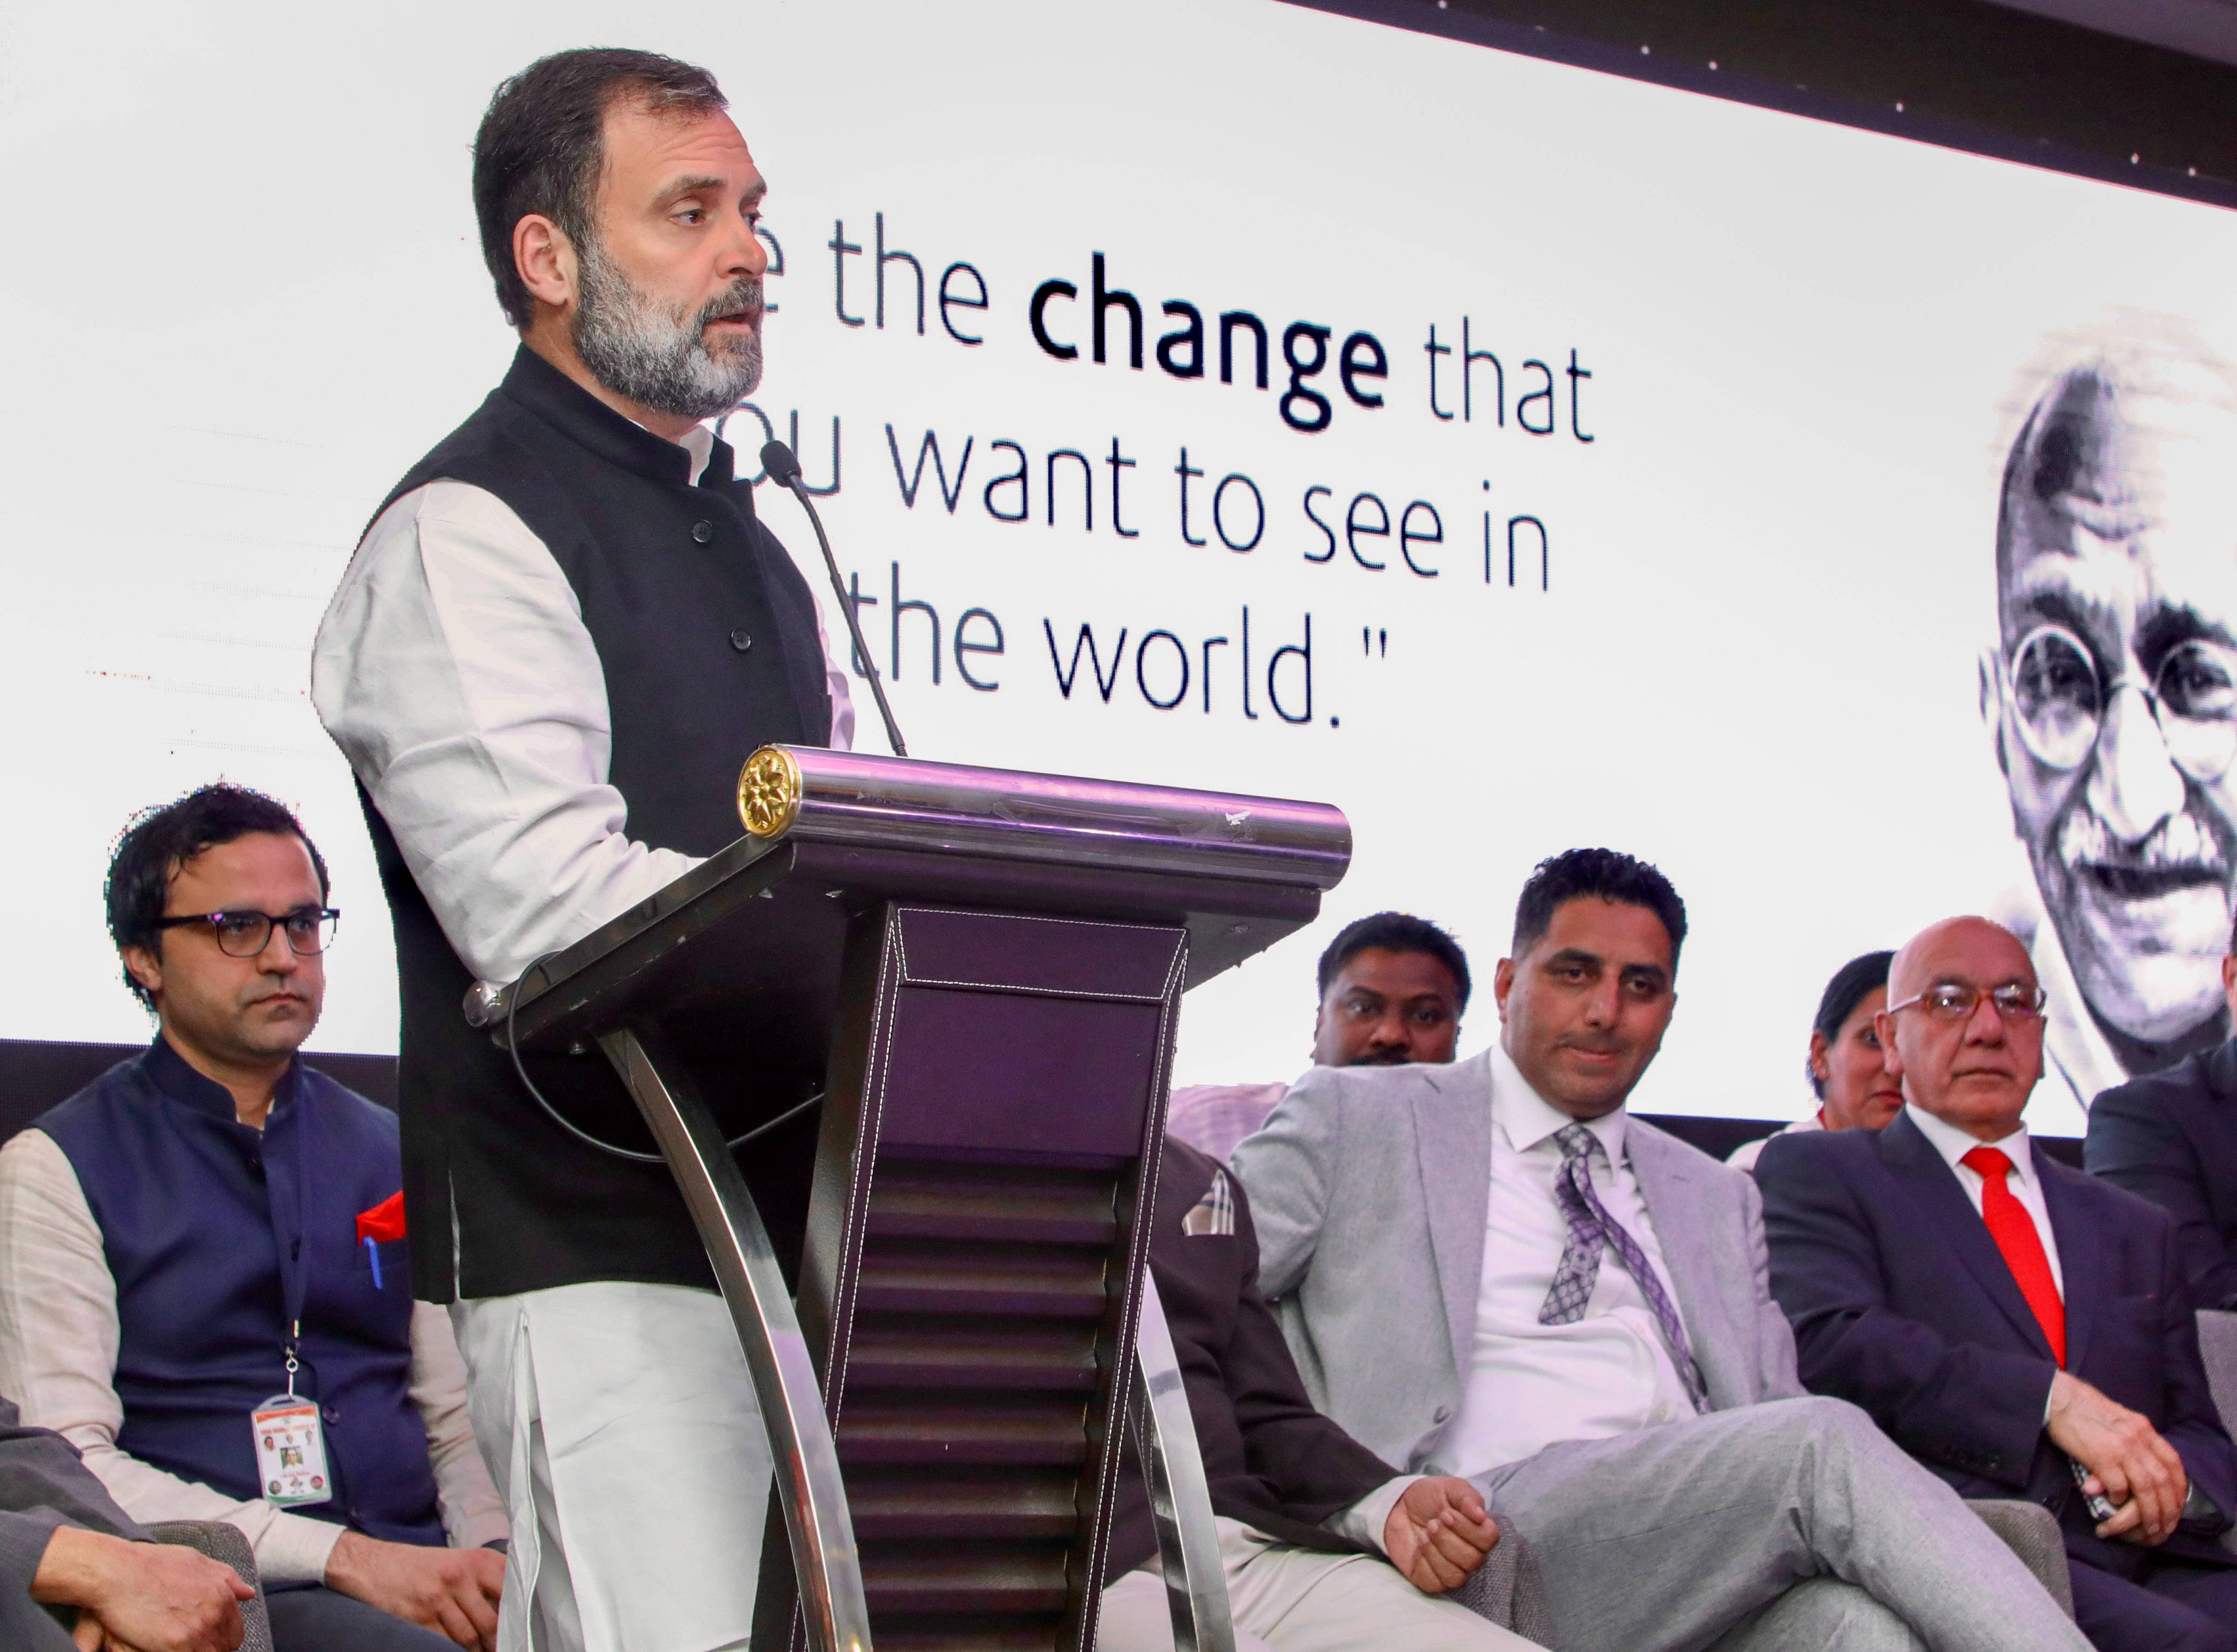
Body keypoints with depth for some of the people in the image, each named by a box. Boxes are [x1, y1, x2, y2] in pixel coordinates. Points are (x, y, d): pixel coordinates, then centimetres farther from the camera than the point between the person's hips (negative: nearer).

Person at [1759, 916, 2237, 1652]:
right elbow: (1825, 1344, -5)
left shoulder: (2136, 1229, 30)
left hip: (2149, 1562, 5)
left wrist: (2176, 1480, -1)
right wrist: (2053, 1400, -13)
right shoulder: (1816, 1172, 14)